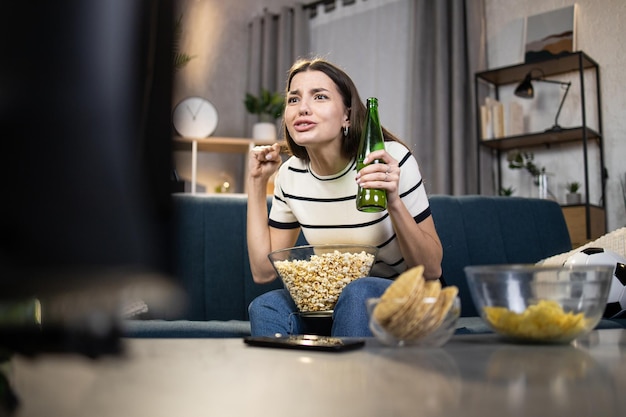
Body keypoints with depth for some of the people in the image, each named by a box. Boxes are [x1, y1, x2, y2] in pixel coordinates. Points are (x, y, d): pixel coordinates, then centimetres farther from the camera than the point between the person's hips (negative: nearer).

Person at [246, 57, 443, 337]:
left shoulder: (392, 159, -18)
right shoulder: (290, 175, -4)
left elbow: (431, 270, -15)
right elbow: (263, 271, -3)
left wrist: (394, 203, -32)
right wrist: (256, 182, -6)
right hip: (333, 303, 4)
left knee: (357, 293, -35)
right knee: (265, 307, -24)